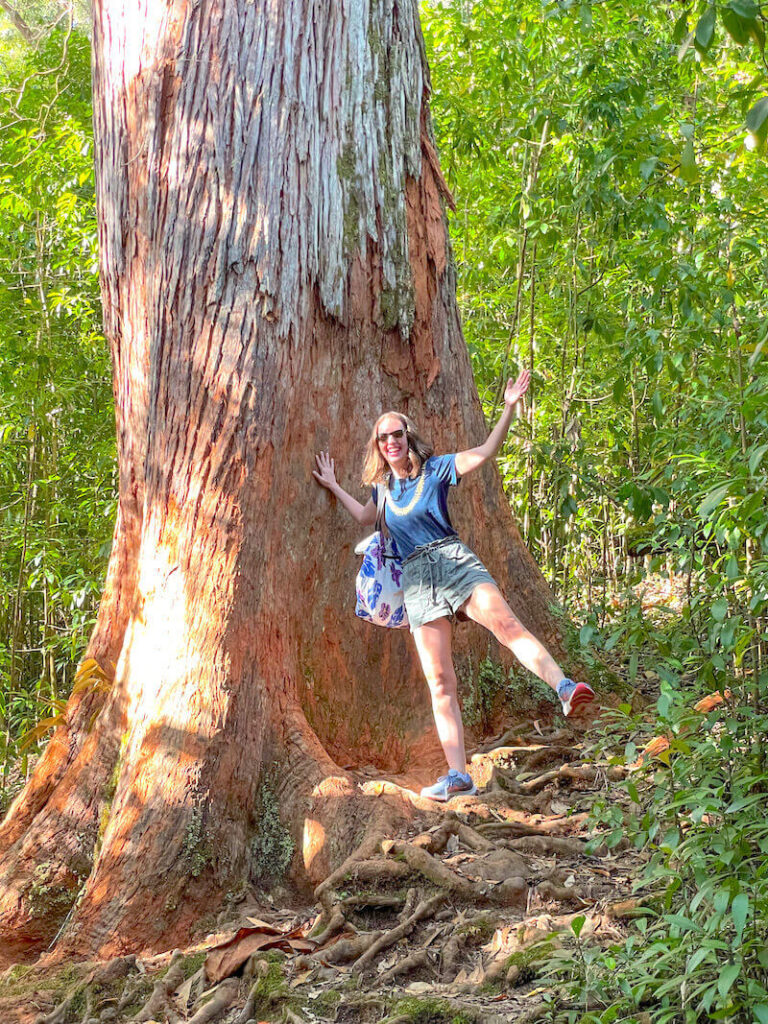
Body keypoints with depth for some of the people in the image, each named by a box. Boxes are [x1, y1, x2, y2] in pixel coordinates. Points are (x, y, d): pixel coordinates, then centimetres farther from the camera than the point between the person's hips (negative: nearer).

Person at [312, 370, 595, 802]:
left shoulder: (435, 469, 5)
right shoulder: (385, 486, 20)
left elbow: (485, 452, -7)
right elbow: (365, 517, 41)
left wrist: (510, 408, -18)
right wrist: (333, 486, 41)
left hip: (453, 560, -4)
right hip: (417, 579, 4)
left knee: (507, 623, -33)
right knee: (440, 681, -5)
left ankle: (565, 687, -49)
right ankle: (458, 775, -10)